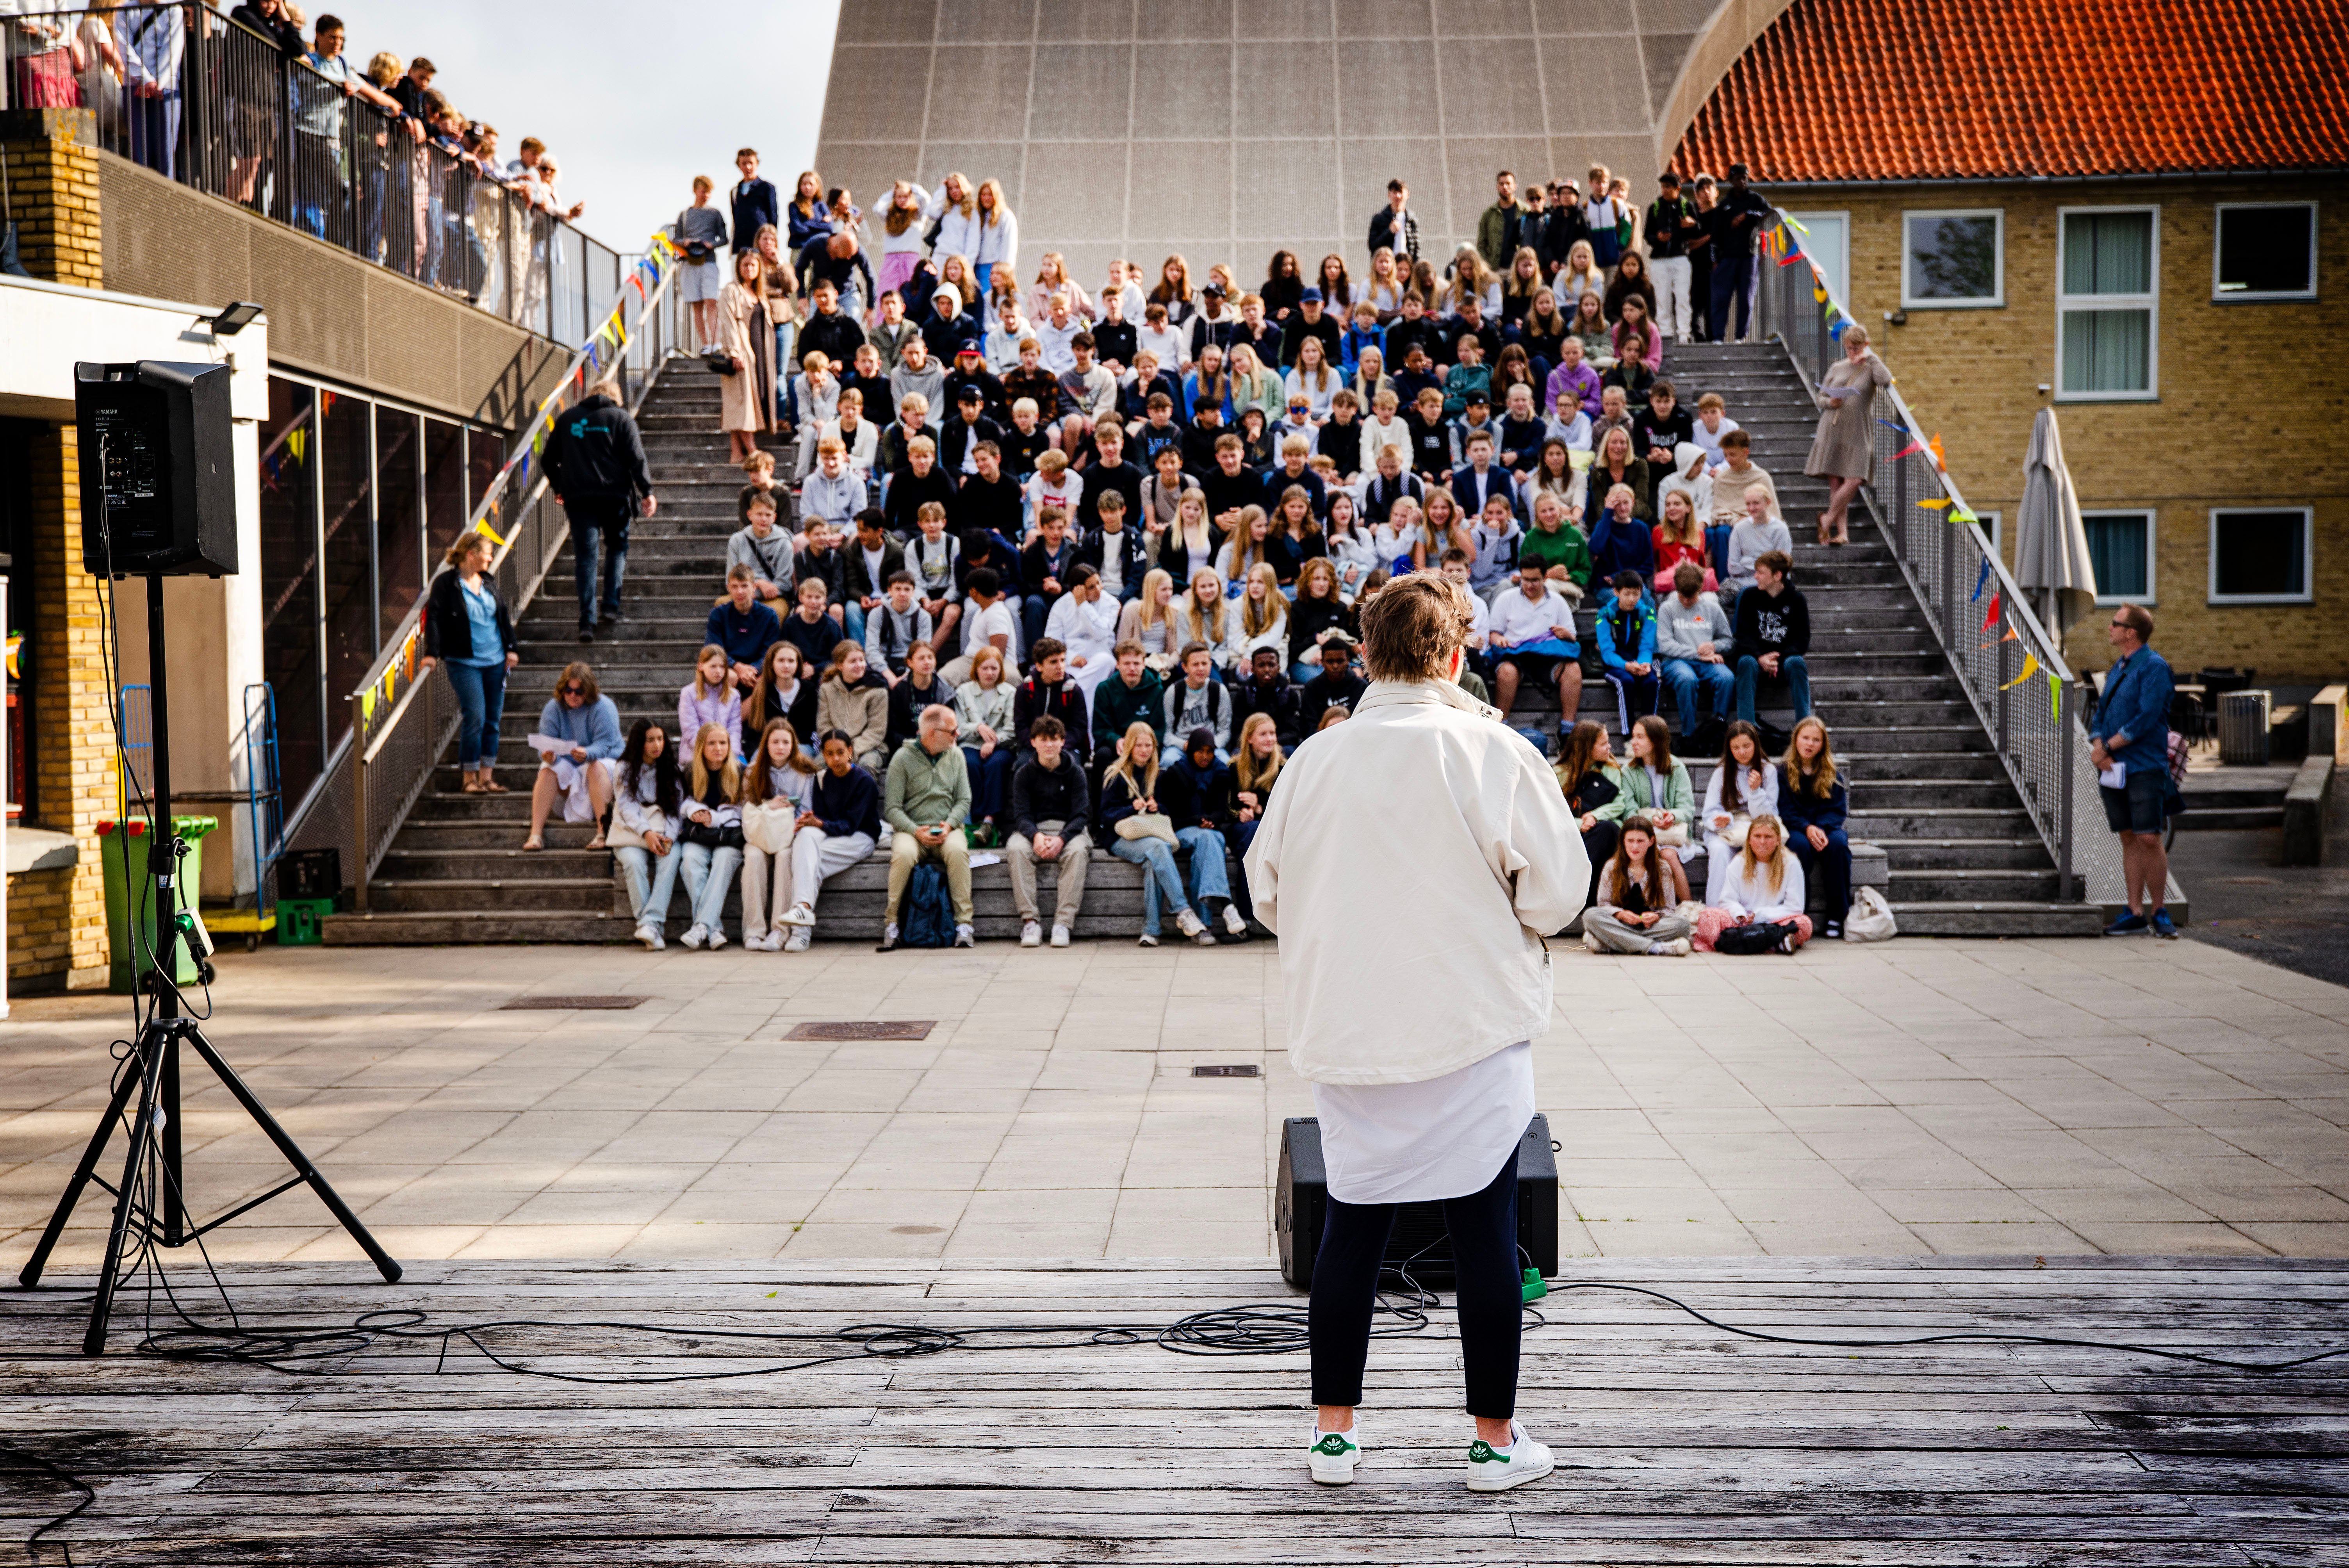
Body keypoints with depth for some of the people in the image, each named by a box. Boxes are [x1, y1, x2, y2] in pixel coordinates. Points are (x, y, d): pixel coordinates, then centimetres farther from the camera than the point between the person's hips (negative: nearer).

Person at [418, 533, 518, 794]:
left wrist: (511, 648, 9)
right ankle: (469, 778, -2)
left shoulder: (489, 582, 11)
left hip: (495, 662, 6)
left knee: (493, 720, 6)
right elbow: (434, 618, -10)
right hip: (465, 662, -6)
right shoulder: (446, 583, -6)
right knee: (475, 717, -12)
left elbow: (504, 616, 16)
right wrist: (432, 653, -18)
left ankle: (486, 777, 12)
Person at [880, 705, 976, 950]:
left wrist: (950, 824, -11)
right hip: (911, 829, -2)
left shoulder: (956, 755, 9)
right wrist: (916, 831, -19)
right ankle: (890, 923, -22)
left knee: (958, 850, -33)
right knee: (904, 854, -35)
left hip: (947, 828, 2)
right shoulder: (903, 758, -2)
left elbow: (964, 801, 8)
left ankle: (964, 924, -29)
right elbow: (892, 808, -5)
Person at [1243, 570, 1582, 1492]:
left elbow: (1266, 891, 9)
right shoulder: (1492, 752, -10)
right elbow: (1558, 891, -8)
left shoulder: (1313, 759, -1)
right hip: (1472, 1033, -3)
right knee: (1485, 1229, 6)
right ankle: (1495, 1440, 14)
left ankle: (1334, 1433, 18)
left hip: (1345, 1032, 3)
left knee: (1353, 1224, 12)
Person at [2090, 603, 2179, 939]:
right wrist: (2098, 745, -4)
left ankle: (2159, 911, 3)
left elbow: (2147, 719, -17)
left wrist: (2108, 746, -12)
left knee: (2149, 839, -8)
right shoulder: (2117, 670, 16)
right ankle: (2136, 912, 11)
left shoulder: (2154, 667, -9)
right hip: (2113, 769, 7)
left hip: (2145, 769, -7)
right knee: (2129, 839, 8)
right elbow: (2101, 714, 16)